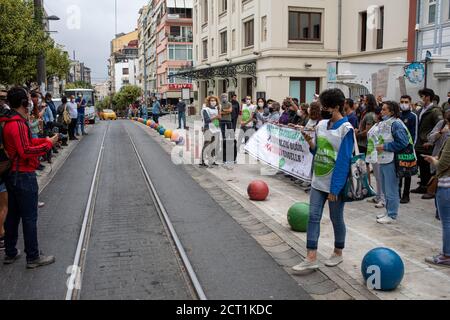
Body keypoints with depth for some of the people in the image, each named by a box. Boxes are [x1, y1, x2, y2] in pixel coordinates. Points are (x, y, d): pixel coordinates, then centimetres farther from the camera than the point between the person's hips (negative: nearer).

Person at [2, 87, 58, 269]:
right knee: (29, 218, 0)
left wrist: (44, 140, 6)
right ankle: (33, 257, 10)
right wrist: (48, 144, -18)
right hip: (24, 176, -10)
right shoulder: (18, 124, -20)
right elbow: (26, 151, -25)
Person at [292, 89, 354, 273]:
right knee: (314, 217, 3)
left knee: (336, 219, 10)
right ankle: (311, 259, 7)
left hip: (335, 183, -6)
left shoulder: (345, 129, -13)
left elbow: (343, 160, -17)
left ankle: (338, 253, 30)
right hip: (318, 181, 6)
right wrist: (310, 142, -7)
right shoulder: (321, 124, 6)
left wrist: (334, 188, -19)